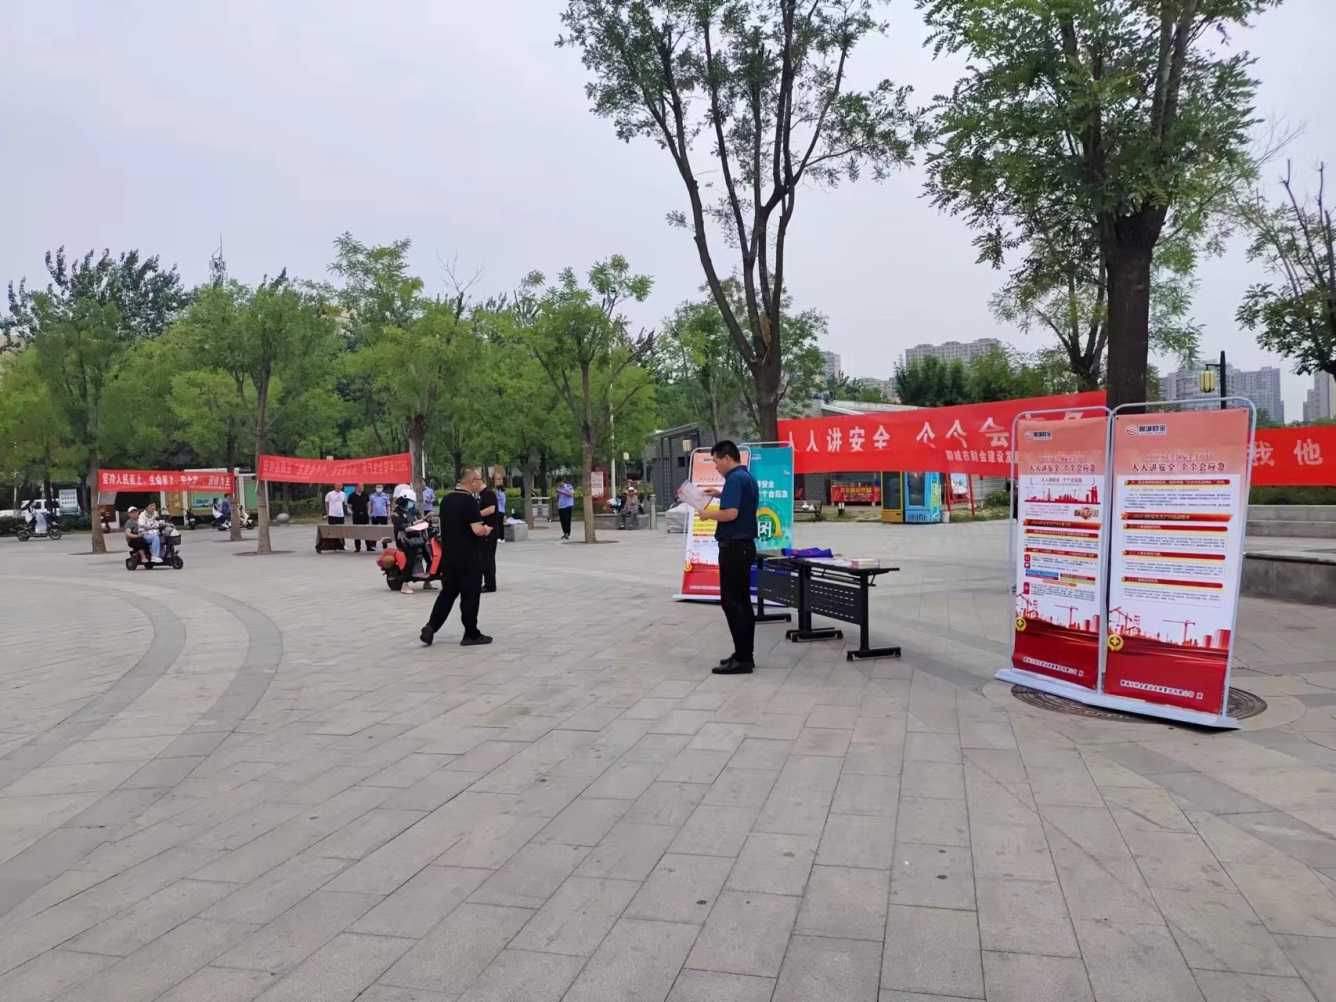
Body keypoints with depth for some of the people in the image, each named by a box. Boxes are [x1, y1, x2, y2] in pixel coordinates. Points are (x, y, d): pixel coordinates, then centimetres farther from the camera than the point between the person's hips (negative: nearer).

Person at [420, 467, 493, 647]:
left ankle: (430, 627, 5)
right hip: (468, 558, -7)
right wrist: (486, 530, -1)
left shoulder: (446, 499, 8)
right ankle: (471, 634, 12)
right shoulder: (469, 501, -17)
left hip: (449, 555, 7)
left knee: (448, 592, 15)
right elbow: (478, 530, -23)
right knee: (470, 595, 3)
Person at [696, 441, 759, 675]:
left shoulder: (735, 479, -17)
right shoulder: (747, 477, 15)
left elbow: (731, 513, -26)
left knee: (731, 602, -8)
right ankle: (744, 655, 18)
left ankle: (742, 659, -8)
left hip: (734, 547, -10)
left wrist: (708, 514, -10)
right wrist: (721, 494, 22)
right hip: (744, 546, 10)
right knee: (742, 601, 13)